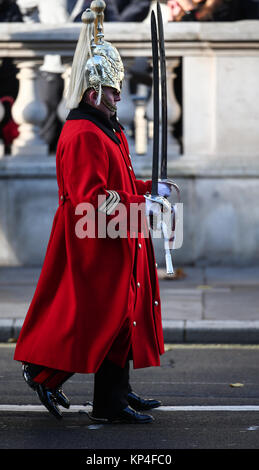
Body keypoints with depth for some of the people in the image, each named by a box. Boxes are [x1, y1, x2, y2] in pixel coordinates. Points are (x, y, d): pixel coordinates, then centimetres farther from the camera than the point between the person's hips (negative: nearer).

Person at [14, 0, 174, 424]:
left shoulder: (107, 131, 16)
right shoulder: (82, 135, -18)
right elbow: (90, 197, -24)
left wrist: (149, 190, 10)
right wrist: (139, 205, -21)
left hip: (113, 246, 11)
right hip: (92, 246, -10)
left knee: (120, 314, 11)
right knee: (92, 315, -4)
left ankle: (115, 396, 17)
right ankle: (42, 372, 12)